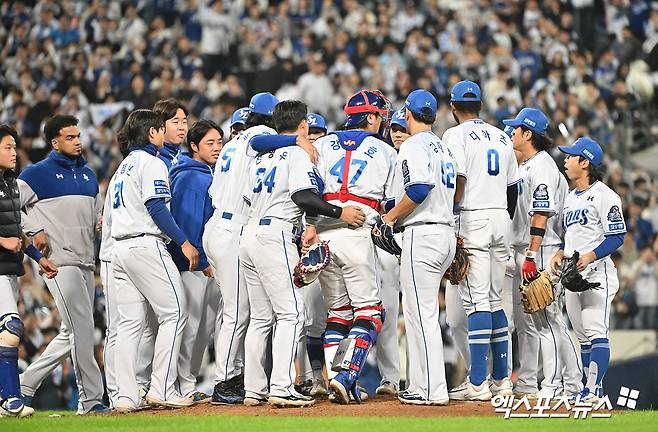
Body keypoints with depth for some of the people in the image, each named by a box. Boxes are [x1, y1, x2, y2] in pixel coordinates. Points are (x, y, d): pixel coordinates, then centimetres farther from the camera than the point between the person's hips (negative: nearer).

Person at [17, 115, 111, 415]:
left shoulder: (88, 175, 19)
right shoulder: (38, 174, -2)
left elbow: (97, 210, 30)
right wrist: (35, 232, -13)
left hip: (86, 263, 8)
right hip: (60, 263, -8)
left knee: (72, 333, 9)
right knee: (82, 329, -11)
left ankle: (26, 383, 19)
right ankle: (91, 398, -8)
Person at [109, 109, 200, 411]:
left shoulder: (122, 167, 23)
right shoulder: (151, 163, -5)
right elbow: (156, 207, -15)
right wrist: (184, 242, -14)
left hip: (120, 248, 9)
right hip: (146, 245, -9)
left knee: (130, 322, 5)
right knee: (174, 312, -6)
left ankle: (126, 396, -1)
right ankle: (162, 389, -13)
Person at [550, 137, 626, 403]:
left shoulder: (604, 195, -8)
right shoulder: (570, 197, 19)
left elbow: (617, 236, -13)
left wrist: (589, 257, -23)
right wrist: (560, 253, 9)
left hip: (597, 272, -9)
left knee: (596, 331, -14)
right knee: (583, 336, 10)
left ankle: (593, 390, -20)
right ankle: (592, 389, 14)